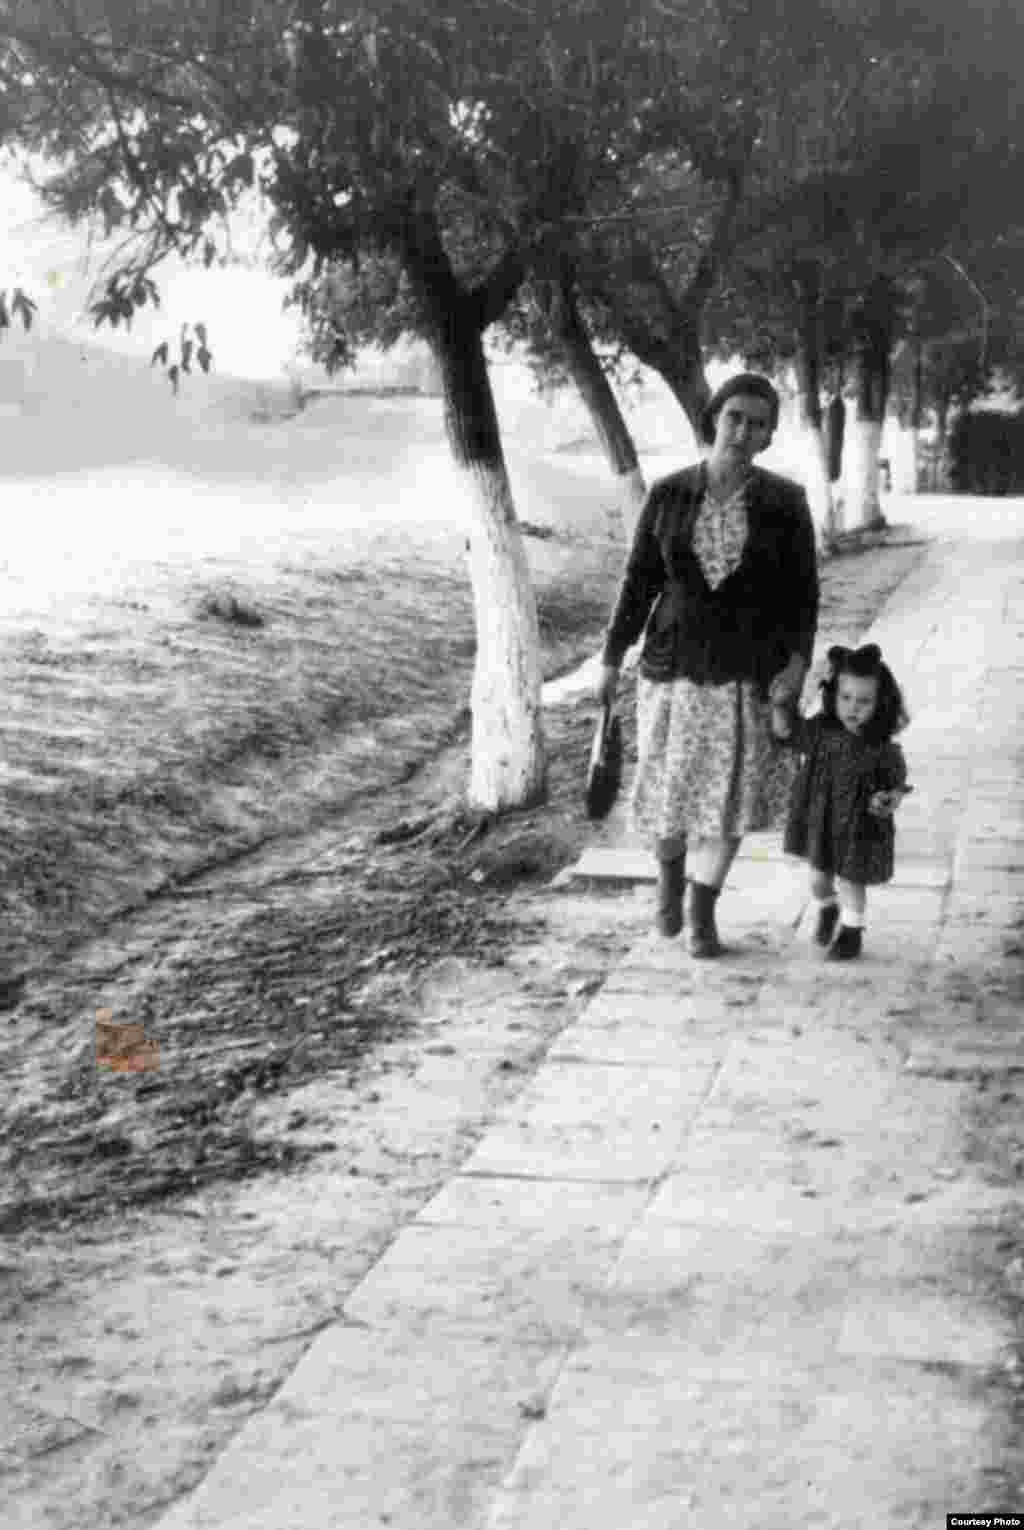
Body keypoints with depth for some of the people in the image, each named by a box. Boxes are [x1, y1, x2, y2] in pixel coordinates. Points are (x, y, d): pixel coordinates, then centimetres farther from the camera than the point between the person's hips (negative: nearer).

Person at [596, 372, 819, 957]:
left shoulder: (786, 502, -6)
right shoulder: (668, 494, -3)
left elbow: (804, 591, -2)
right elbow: (640, 579, 3)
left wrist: (799, 662, -14)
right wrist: (613, 657, 2)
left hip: (751, 672, -1)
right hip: (674, 665, 1)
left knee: (728, 793, 3)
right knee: (669, 788, 9)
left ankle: (703, 910, 21)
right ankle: (671, 877, 39)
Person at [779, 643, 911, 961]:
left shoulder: (882, 750, -21)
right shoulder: (820, 731, -13)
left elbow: (897, 785, -11)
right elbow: (786, 732, 0)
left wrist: (889, 800, -31)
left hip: (859, 830, -3)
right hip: (819, 823, 3)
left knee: (850, 883, 10)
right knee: (818, 879, 18)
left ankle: (851, 931, 37)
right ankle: (826, 910, 51)